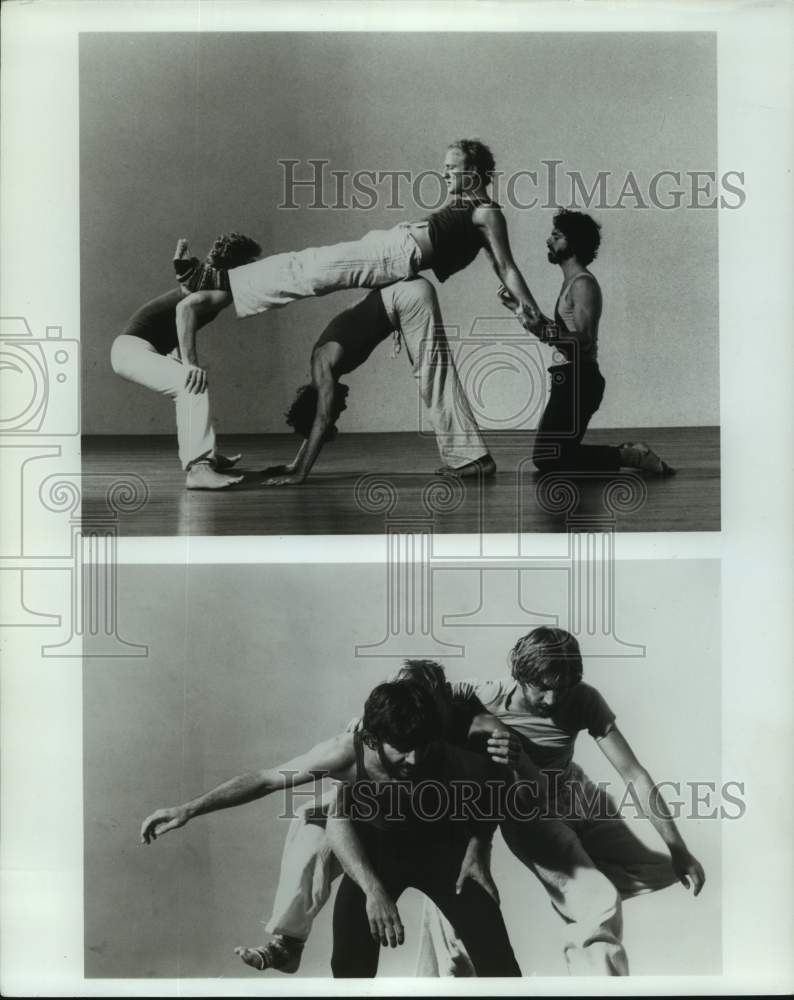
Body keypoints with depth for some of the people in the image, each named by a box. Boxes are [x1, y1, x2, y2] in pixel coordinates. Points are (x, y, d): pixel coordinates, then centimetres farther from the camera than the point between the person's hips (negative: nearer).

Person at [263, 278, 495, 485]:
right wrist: (295, 465, 20)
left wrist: (300, 474, -17)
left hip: (408, 295, -8)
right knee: (429, 376, 7)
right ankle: (468, 456, 8)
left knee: (434, 379, -9)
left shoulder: (324, 363, -14)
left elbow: (322, 420, -18)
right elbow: (320, 420, 18)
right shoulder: (323, 361, 9)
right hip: (402, 295, 8)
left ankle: (473, 457, -10)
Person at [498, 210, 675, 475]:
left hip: (578, 381, -10)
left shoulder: (583, 284, -13)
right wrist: (519, 308, 19)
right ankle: (629, 454, 14)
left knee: (548, 459, -10)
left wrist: (544, 326, -30)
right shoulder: (571, 283, 18)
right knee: (549, 457, 14)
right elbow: (556, 336, 22)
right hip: (570, 380, 10)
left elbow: (583, 339, -23)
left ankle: (626, 457, -5)